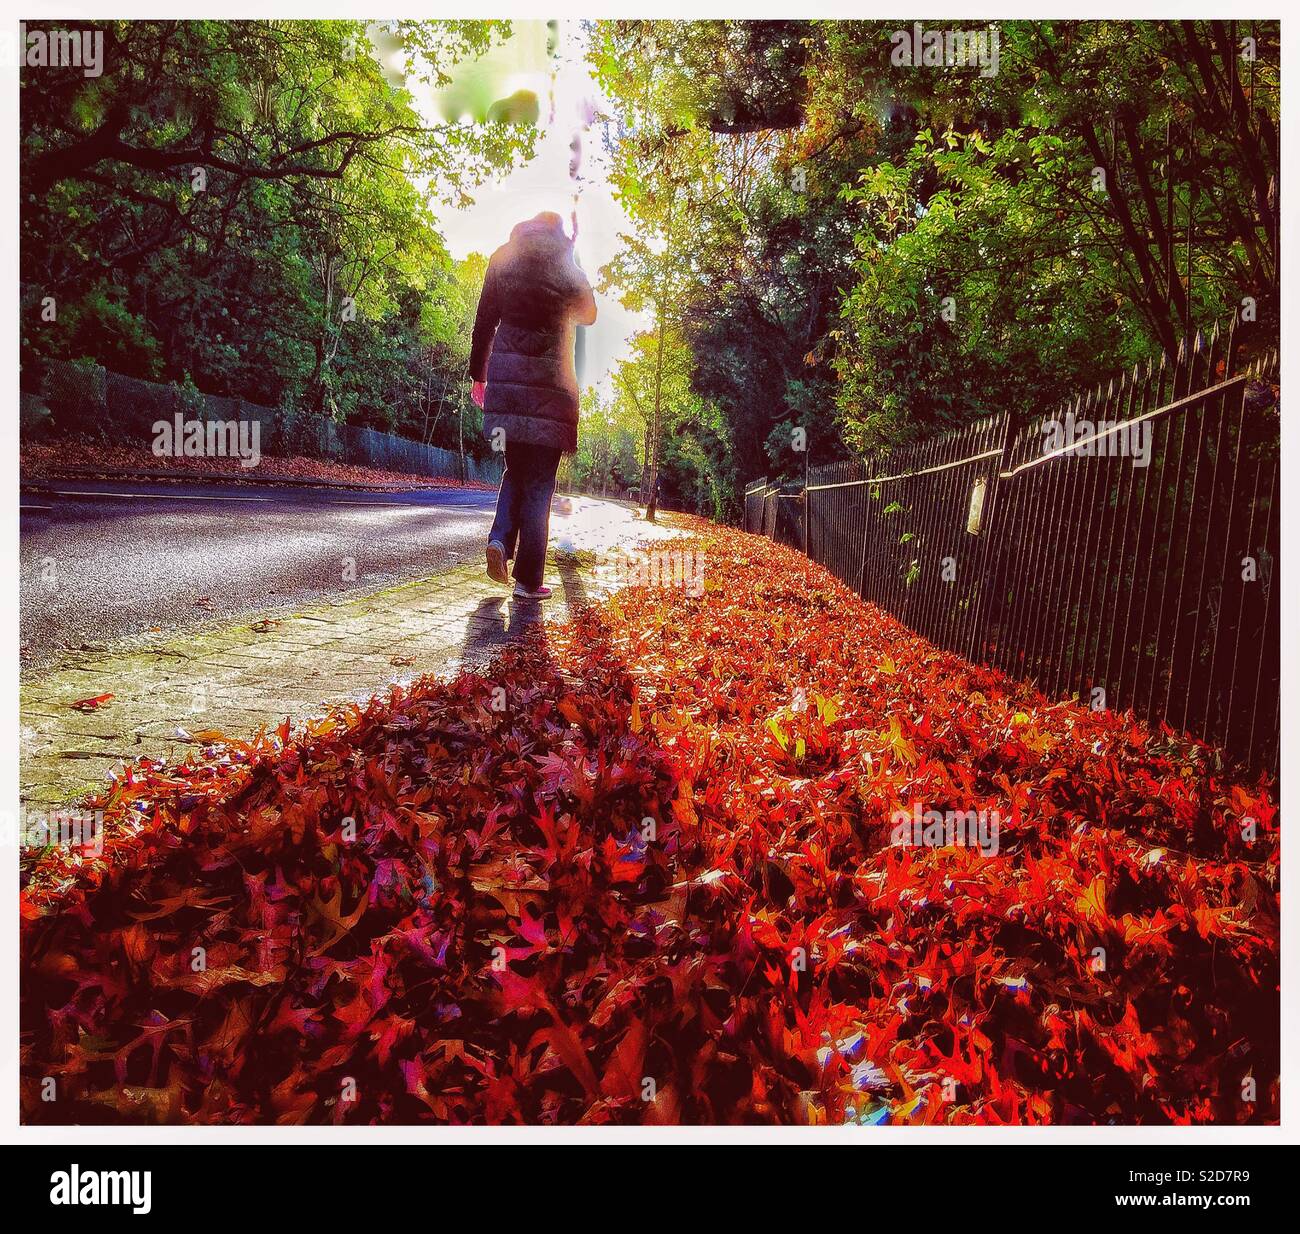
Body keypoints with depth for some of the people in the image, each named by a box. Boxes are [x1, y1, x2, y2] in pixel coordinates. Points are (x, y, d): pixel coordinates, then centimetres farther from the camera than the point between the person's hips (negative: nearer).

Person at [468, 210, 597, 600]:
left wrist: (478, 374, 14)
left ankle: (500, 539, -4)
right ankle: (528, 580, 0)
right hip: (548, 381, -3)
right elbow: (588, 315, 17)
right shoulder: (566, 268, 1)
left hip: (505, 375, 3)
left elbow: (484, 321, 8)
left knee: (516, 468, 20)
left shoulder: (502, 259, 8)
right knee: (539, 482, 1)